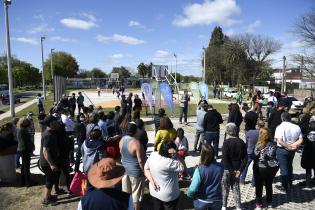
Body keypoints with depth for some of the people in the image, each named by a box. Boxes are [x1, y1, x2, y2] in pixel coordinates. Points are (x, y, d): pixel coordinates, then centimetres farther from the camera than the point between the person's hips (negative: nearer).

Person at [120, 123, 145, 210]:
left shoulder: (122, 140, -6)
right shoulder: (136, 143, -27)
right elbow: (140, 160, -23)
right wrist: (144, 171, -9)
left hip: (124, 169, 7)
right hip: (135, 171, -6)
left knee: (126, 192, 23)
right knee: (136, 194, 13)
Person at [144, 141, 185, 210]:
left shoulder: (153, 155, -11)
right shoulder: (169, 162, -32)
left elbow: (146, 169, -2)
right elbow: (182, 167, -20)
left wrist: (152, 181, -11)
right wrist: (176, 154, -29)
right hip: (168, 195, -6)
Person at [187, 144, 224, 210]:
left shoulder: (200, 169, -26)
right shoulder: (220, 167, -14)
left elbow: (193, 189, -23)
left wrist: (189, 193, -2)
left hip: (202, 201, -3)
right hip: (216, 200, 3)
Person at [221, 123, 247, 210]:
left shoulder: (226, 142, -17)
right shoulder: (241, 142, 0)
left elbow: (224, 158, -21)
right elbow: (245, 157, 0)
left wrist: (230, 169, -13)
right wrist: (240, 170, -2)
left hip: (228, 169, -4)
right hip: (237, 169, 4)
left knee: (225, 188, 12)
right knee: (236, 187, 17)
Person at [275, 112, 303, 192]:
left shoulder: (280, 127, -17)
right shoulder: (296, 127, -2)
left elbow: (279, 141, -25)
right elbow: (301, 140, -4)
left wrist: (288, 146, -17)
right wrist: (294, 145, -12)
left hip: (282, 150, -5)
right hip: (292, 150, 5)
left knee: (283, 168, 5)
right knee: (289, 167, 24)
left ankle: (285, 187, 13)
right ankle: (290, 184, 38)